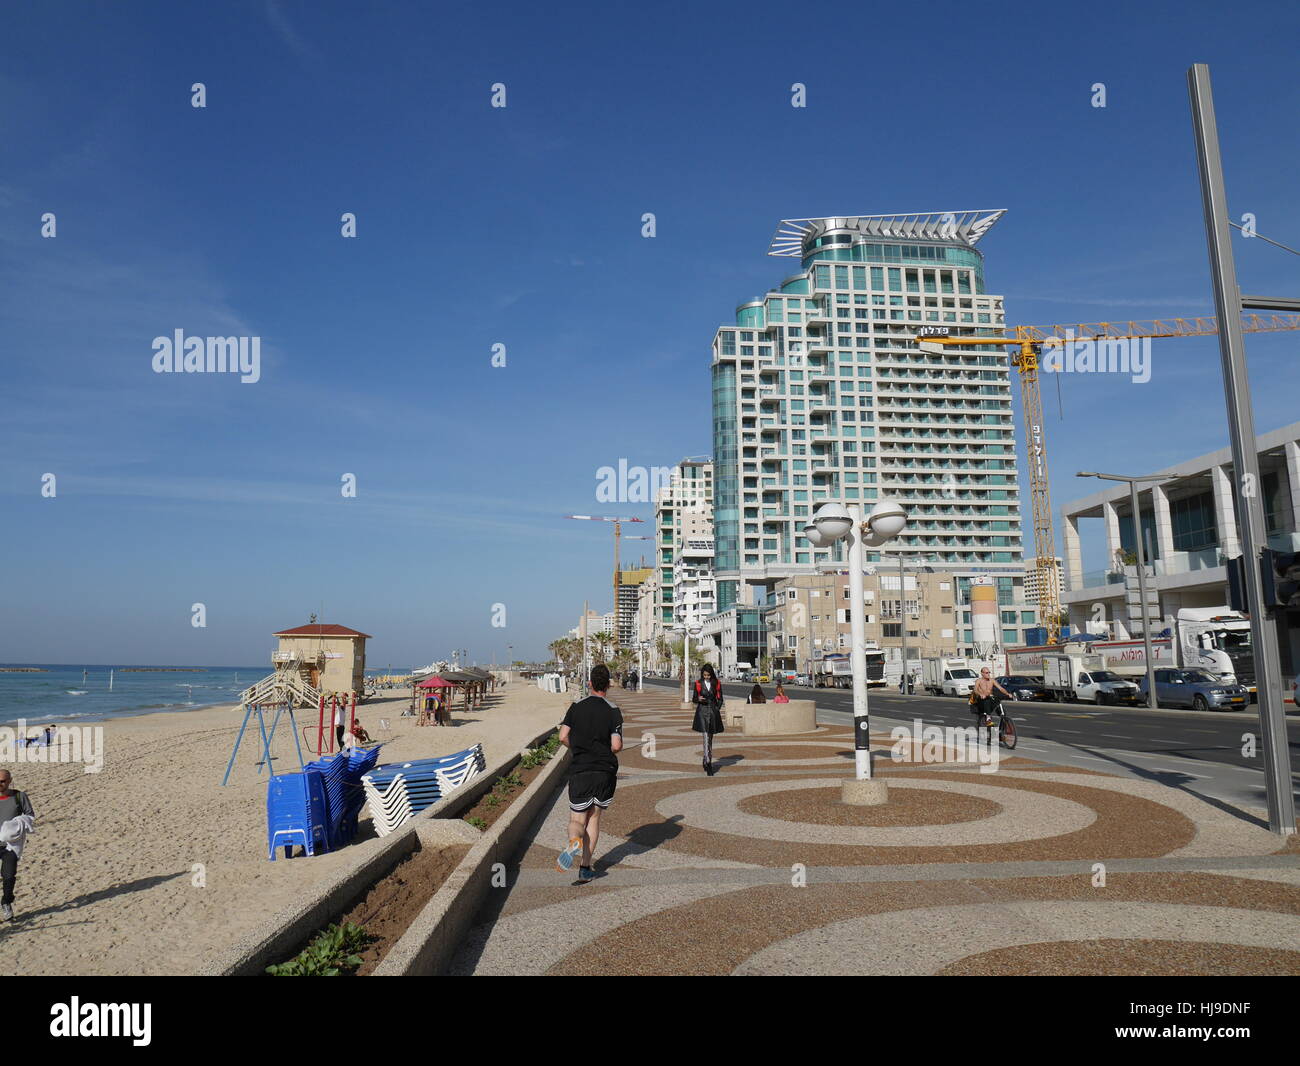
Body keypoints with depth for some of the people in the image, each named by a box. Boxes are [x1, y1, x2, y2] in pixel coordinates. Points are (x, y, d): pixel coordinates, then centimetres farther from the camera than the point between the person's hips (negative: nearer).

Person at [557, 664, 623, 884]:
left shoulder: (576, 706, 2)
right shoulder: (613, 710, -4)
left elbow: (563, 736, -3)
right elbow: (616, 746, -10)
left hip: (579, 770, 0)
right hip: (605, 771, 0)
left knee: (577, 819, 6)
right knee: (594, 818, 13)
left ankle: (574, 841, -29)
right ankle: (585, 868, 9)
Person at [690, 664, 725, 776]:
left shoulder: (716, 684, 3)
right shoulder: (698, 684, 1)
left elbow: (720, 699, 9)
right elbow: (693, 699, 6)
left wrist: (717, 709, -4)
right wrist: (698, 699, -15)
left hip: (713, 712, 2)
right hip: (702, 712, -2)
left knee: (710, 738, 13)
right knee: (706, 737, -13)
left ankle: (706, 760, 30)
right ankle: (708, 764, -17)